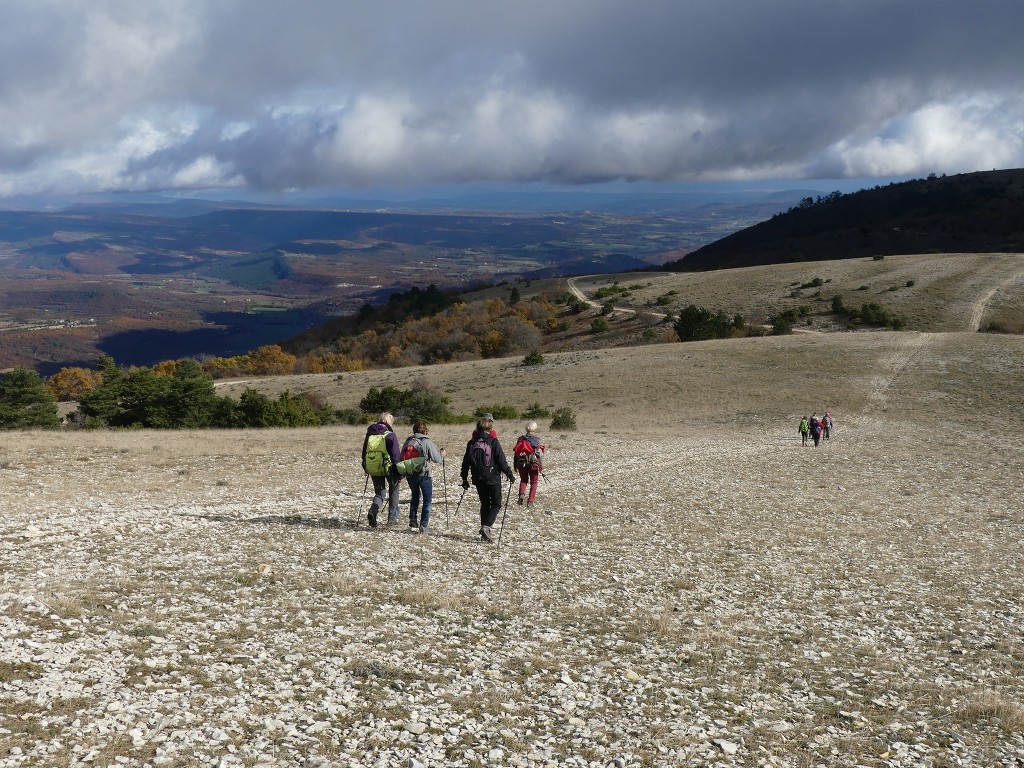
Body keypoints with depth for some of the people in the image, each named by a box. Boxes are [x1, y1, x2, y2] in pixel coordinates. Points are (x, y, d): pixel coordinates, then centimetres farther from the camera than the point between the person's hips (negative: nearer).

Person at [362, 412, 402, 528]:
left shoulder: (369, 434, 6)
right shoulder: (390, 436, -12)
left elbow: (364, 452, 14)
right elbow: (396, 455, -13)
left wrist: (366, 468, 25)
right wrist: (400, 473, -7)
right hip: (389, 469, -4)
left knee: (379, 493, 13)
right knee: (393, 491, 16)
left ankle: (372, 512, -15)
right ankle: (392, 519, 16)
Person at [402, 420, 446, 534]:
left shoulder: (408, 441, 4)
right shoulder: (427, 442, -11)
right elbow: (437, 459, -11)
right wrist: (442, 454, 10)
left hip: (410, 474, 5)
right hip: (423, 474, -5)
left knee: (415, 496, 24)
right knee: (427, 499, 6)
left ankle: (413, 522, 20)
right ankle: (423, 526, 0)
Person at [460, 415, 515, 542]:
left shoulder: (472, 443, 4)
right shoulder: (493, 442, -11)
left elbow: (466, 462, 9)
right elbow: (501, 461, -11)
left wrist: (464, 479, 18)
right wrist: (510, 475, -1)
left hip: (478, 479, 5)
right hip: (493, 478, -5)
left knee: (484, 504, 16)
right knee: (496, 504, 6)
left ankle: (484, 533, 15)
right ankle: (487, 526, -15)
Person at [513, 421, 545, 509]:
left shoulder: (521, 439, 3)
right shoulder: (537, 440, -8)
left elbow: (515, 452, 6)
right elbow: (539, 454, -11)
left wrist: (515, 465, 15)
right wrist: (540, 467, -5)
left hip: (521, 464, 3)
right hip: (533, 464, -3)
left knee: (523, 480, 22)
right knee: (534, 483, 10)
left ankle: (522, 494, -3)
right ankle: (530, 502, 7)